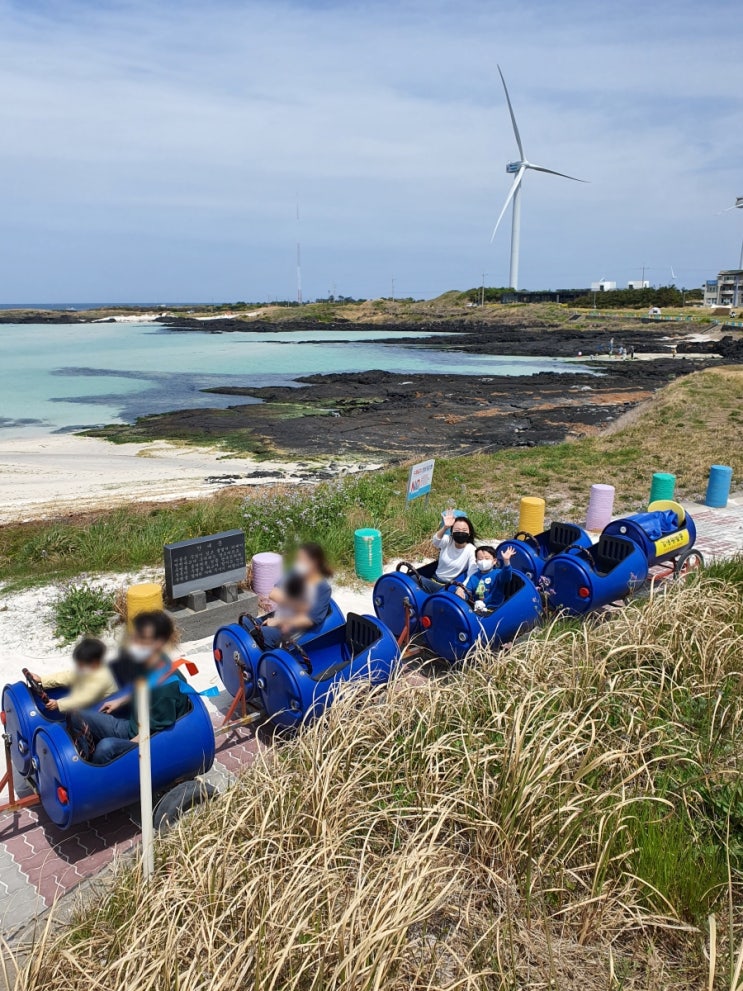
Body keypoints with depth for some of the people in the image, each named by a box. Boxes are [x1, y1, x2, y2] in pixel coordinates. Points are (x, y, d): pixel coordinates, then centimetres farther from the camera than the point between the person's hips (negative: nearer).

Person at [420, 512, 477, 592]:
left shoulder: (471, 550, -10)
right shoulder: (447, 541, -2)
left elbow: (472, 576, -21)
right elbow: (436, 541, -27)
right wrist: (445, 527, -47)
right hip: (435, 580, 4)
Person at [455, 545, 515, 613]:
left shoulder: (498, 574, 1)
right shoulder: (474, 577, 17)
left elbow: (505, 576, -22)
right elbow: (467, 590, 15)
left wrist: (506, 561, -40)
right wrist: (461, 592, -10)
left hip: (492, 609, -5)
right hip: (476, 607, 5)